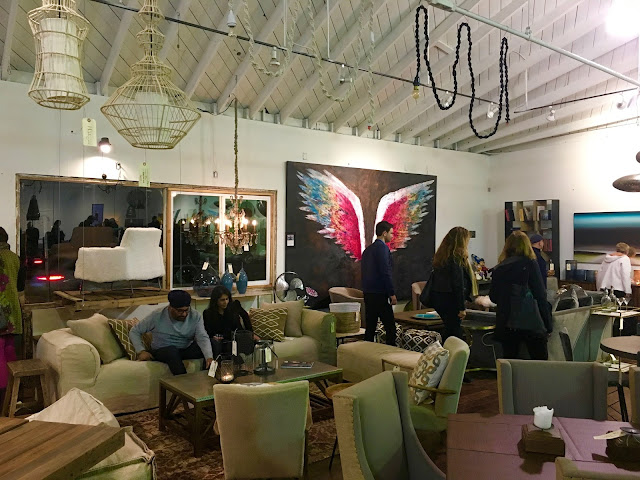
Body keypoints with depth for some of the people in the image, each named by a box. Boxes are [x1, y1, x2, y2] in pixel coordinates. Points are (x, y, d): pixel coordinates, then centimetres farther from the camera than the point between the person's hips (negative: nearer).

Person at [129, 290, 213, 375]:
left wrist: (209, 357, -42)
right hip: (161, 351, -1)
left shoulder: (196, 316, -11)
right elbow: (134, 331, -1)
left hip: (186, 350, 2)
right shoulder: (157, 316, -12)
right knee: (172, 350, -38)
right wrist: (141, 351, -15)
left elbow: (203, 338, -24)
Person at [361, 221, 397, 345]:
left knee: (370, 326, 11)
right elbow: (385, 272, -17)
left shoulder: (367, 250, 16)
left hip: (368, 293, 9)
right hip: (380, 294, -9)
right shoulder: (382, 247, -11)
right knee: (390, 327, -4)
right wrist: (392, 294, -13)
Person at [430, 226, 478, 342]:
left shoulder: (442, 255, 11)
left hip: (437, 297, 9)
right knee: (455, 332, -2)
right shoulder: (456, 258, -16)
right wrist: (462, 308, -16)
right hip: (450, 300, -9)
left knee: (449, 329, 18)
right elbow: (458, 285, -19)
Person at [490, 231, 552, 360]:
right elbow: (540, 295, -9)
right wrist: (548, 326, -2)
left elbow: (493, 297, 9)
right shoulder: (530, 264, -7)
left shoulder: (498, 268, 4)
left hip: (505, 324, 4)